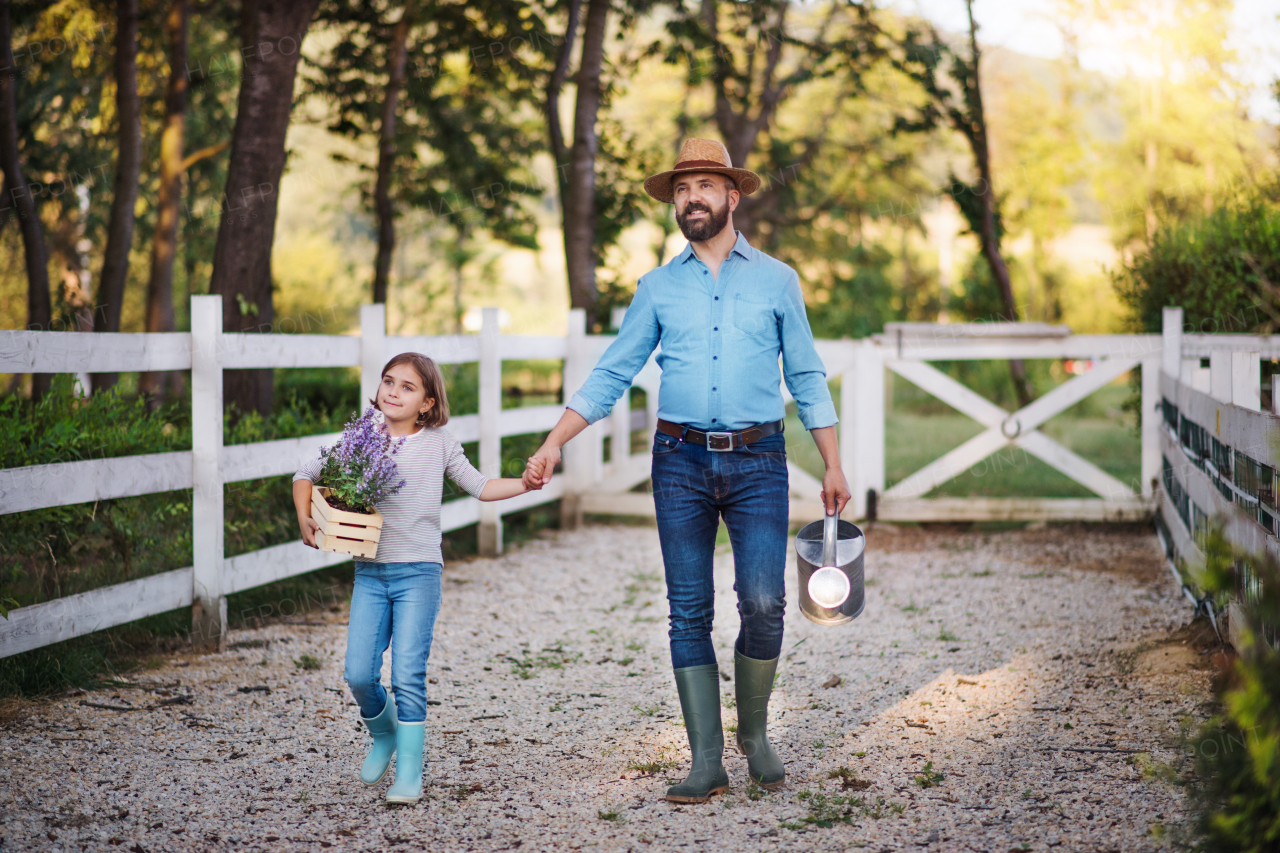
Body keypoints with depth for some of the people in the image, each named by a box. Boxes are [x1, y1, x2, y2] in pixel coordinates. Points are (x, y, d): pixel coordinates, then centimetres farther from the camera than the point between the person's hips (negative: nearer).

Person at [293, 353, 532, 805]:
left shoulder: (439, 444, 3)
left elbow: (480, 486, 8)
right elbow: (306, 475, 13)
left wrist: (525, 484, -8)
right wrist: (305, 518, -4)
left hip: (419, 570, -2)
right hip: (369, 571, 2)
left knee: (408, 675, -8)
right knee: (359, 674, -3)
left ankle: (409, 774, 1)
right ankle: (384, 734, 28)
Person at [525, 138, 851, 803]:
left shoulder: (776, 280, 8)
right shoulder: (658, 288, 10)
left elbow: (807, 379, 11)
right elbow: (611, 375, 11)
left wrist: (833, 468, 7)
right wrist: (553, 444, 1)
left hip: (758, 461, -1)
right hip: (681, 461, 1)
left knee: (763, 602, -14)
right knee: (689, 614, 0)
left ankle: (754, 730, 9)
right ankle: (707, 761, 5)